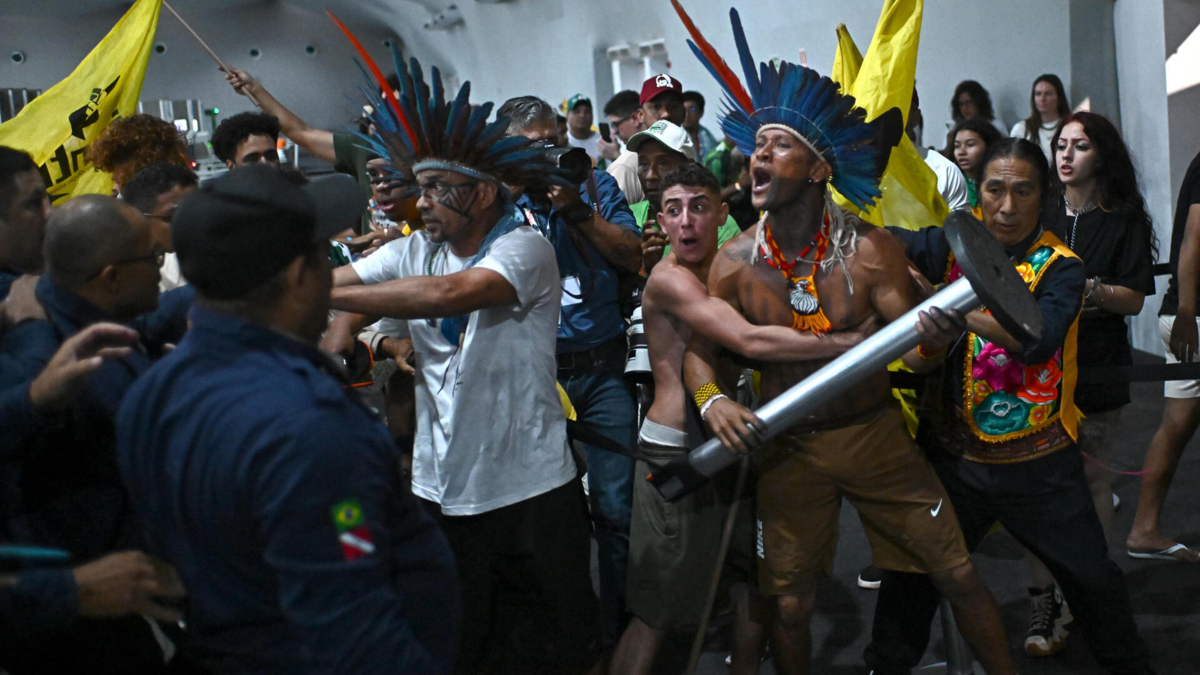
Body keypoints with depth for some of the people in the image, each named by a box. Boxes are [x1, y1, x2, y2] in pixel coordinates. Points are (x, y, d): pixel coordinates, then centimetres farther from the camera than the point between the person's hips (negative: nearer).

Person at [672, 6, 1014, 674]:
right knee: (790, 607, 8)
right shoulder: (734, 264, -10)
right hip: (788, 448, 1)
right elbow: (700, 349, 1)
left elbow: (913, 356, -14)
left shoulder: (870, 249, -15)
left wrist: (932, 339, -37)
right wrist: (712, 400, -19)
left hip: (875, 432, -1)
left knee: (960, 576, 4)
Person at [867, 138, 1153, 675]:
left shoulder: (1060, 266, -9)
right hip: (953, 454, 2)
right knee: (912, 573, 10)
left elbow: (1038, 339, -27)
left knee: (1091, 577, 11)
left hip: (1039, 463, -1)